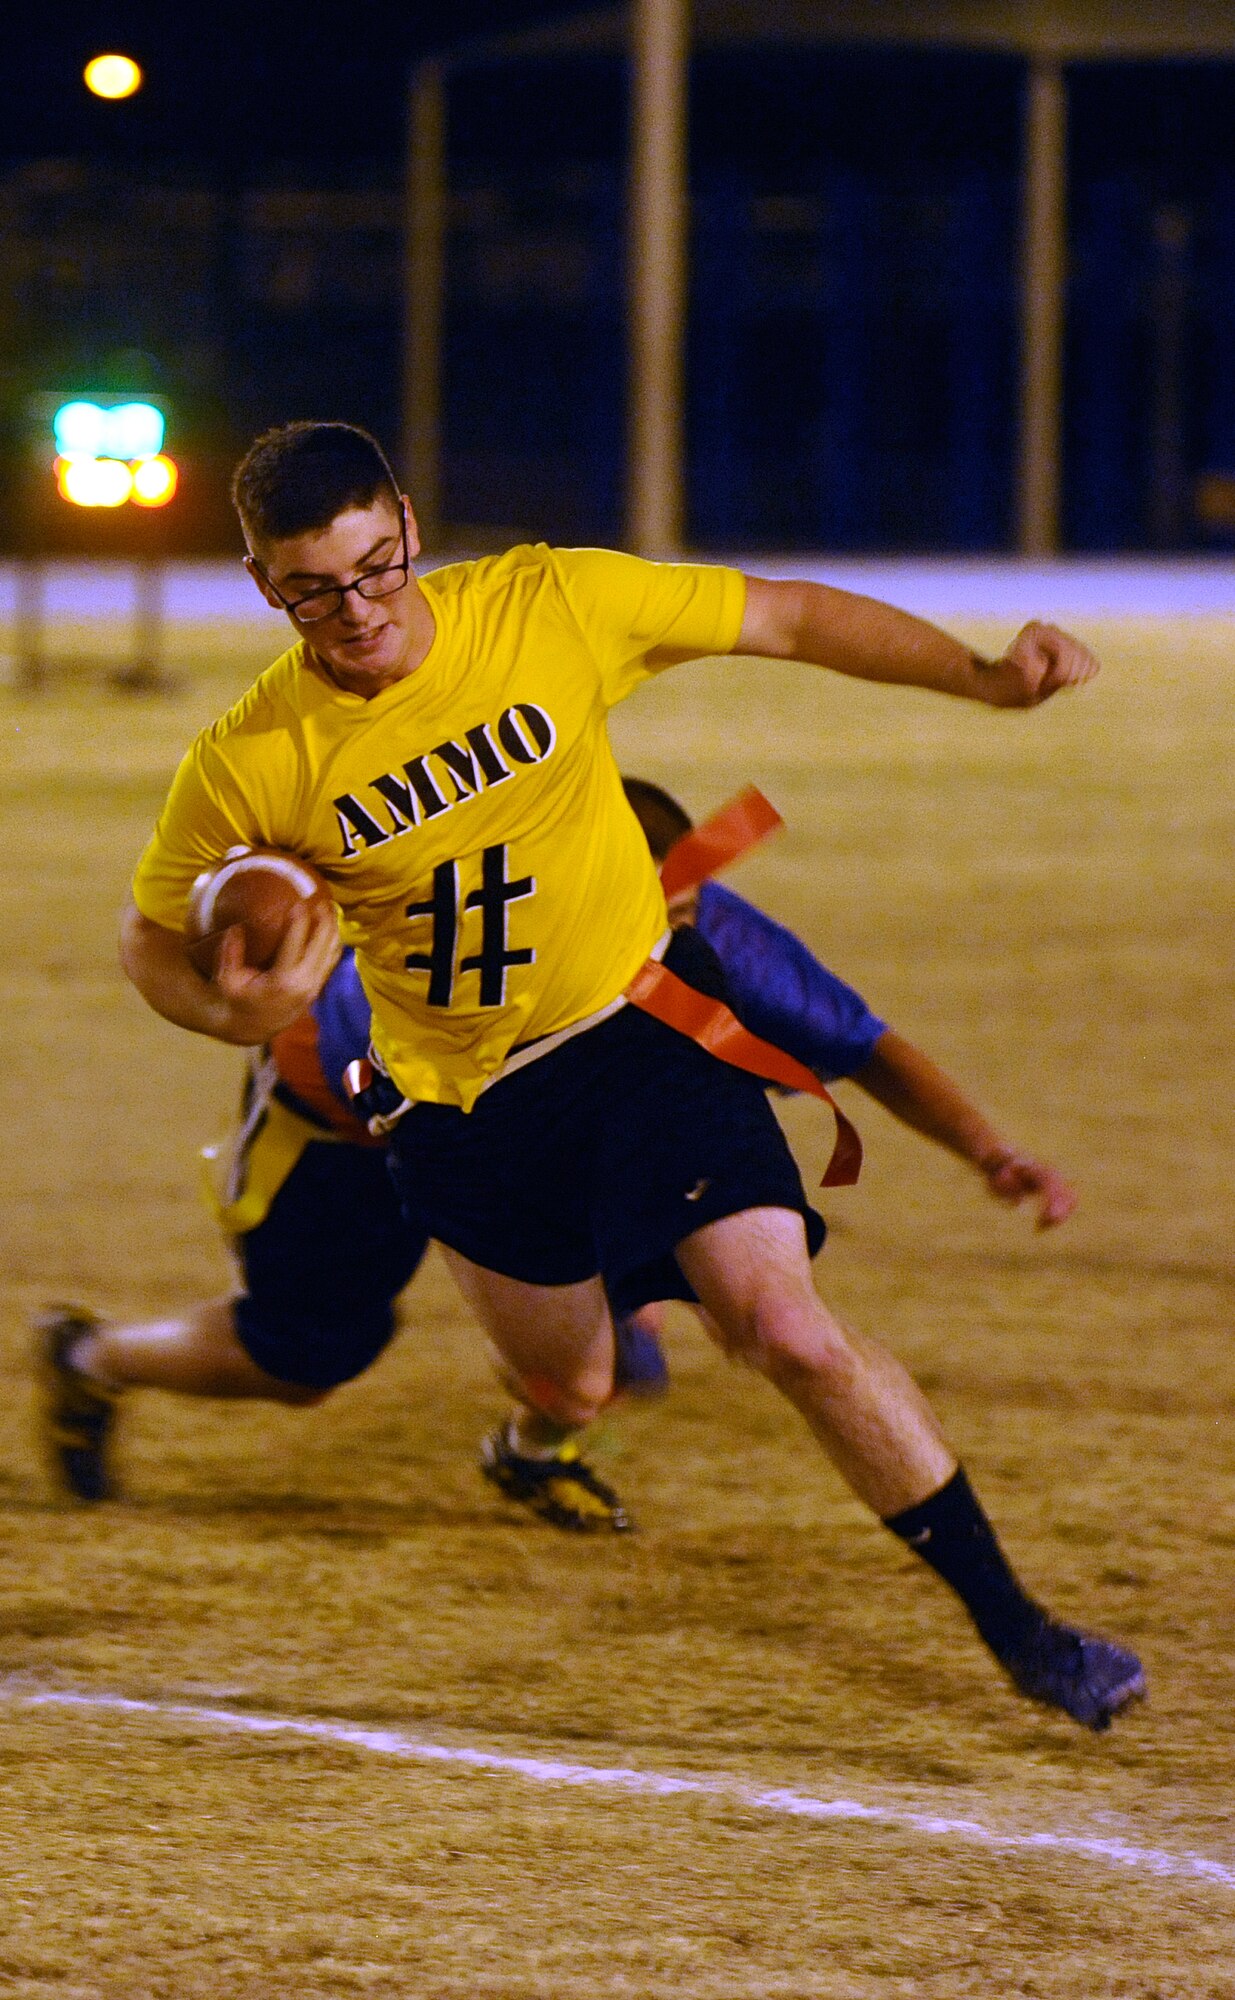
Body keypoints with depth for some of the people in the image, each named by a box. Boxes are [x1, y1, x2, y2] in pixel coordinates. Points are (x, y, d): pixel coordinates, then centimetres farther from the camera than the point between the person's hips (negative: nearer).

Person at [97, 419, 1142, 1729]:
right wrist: (234, 1014, -24)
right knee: (573, 1392, 15)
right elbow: (154, 936, -2)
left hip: (644, 1024, -1)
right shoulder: (247, 768, -18)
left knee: (789, 1333, -15)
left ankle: (1014, 1627, -5)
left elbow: (786, 619, -6)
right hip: (461, 1103, 1)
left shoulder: (549, 607, -17)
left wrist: (980, 676, -17)